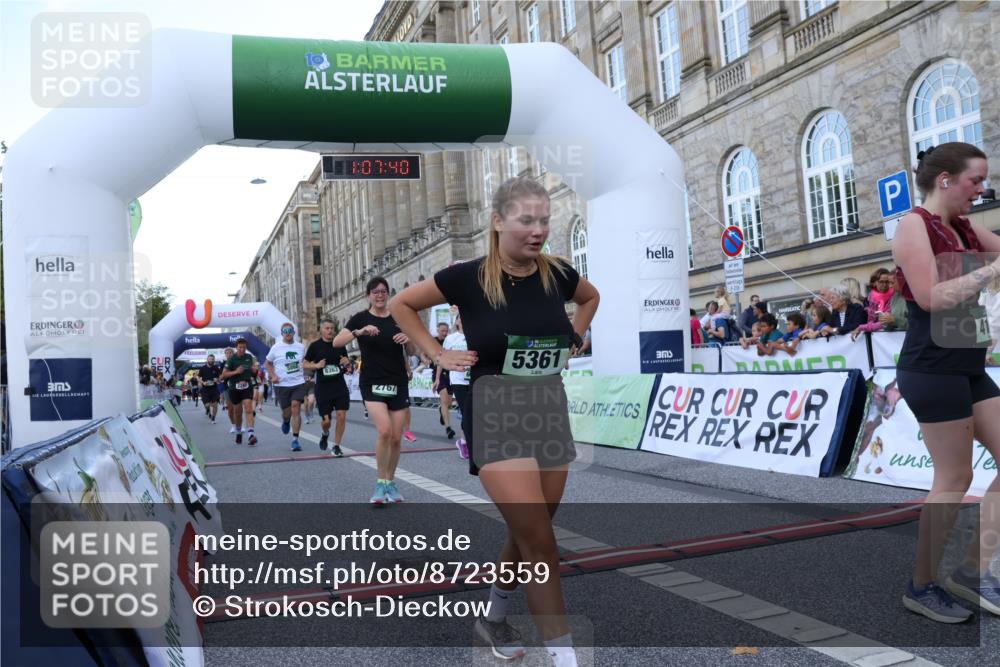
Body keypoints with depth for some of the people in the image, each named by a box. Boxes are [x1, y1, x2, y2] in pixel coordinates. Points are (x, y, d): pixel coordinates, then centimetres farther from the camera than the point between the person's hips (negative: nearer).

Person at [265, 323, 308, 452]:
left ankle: (295, 440, -6)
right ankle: (285, 422, 44)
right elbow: (267, 363, 8)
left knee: (296, 410, -10)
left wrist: (305, 374, 8)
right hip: (282, 385, -1)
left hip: (298, 383, 1)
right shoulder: (276, 347, -2)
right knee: (286, 412, 5)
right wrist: (273, 376, -6)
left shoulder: (300, 347, 4)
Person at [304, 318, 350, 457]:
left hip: (340, 387, 2)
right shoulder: (315, 345, -1)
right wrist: (316, 365, -15)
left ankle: (336, 446, 9)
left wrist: (347, 362, -6)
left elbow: (347, 361, 17)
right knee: (326, 420, 1)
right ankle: (325, 434, 37)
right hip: (323, 388, -2)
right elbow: (305, 364, 4)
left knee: (341, 416, -6)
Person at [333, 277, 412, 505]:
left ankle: (391, 483, 24)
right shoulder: (361, 318, 0)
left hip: (398, 384, 3)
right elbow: (336, 342, -12)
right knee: (384, 430, -21)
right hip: (372, 383, -3)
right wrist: (359, 332, -27)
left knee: (396, 438, 5)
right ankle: (380, 483, -6)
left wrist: (409, 338, -13)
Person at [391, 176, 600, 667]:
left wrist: (571, 340, 10)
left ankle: (494, 617, 41)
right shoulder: (468, 277, -10)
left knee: (528, 533, 16)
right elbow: (402, 304, 4)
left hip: (551, 410, 5)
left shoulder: (558, 274, 0)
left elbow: (591, 298, 23)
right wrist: (439, 354, -2)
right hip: (495, 414, -5)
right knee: (539, 541, -10)